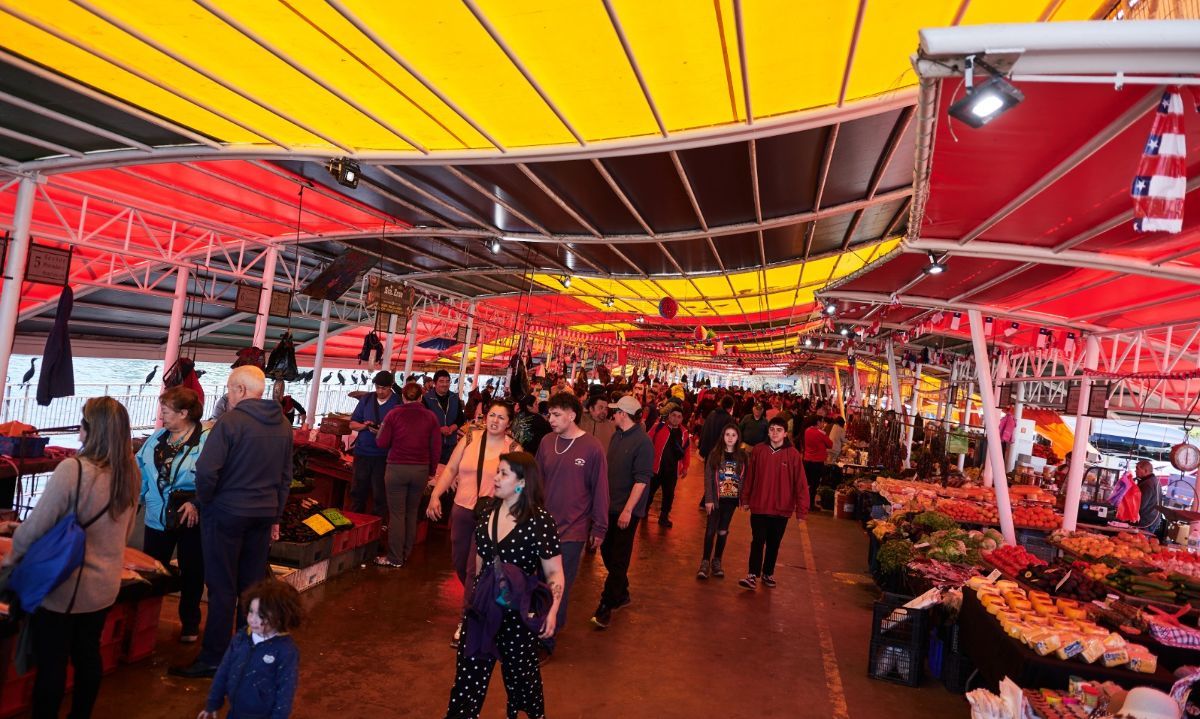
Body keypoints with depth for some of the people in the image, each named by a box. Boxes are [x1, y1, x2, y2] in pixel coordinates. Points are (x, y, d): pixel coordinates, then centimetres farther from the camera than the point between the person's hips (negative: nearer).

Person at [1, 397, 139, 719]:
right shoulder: (131, 471, -4)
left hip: (64, 585, -6)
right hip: (104, 583, 6)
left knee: (51, 663, 11)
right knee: (88, 655, 21)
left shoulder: (72, 469, -23)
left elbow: (35, 525, -16)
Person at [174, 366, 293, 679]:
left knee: (222, 588, 4)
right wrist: (275, 516, 19)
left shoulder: (230, 421, -14)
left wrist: (204, 501, -2)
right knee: (252, 586, 15)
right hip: (264, 514, 6)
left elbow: (206, 470, -21)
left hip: (226, 512, -6)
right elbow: (285, 477, 12)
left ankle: (213, 658, 14)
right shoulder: (283, 425, 6)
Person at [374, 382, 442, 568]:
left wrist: (381, 431, 19)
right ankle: (406, 554, 23)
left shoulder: (393, 414, -4)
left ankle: (395, 558, 7)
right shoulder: (431, 417, 0)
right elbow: (437, 447, 0)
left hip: (397, 468, -2)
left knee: (396, 513, 4)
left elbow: (382, 442, -2)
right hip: (421, 470, 2)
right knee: (412, 512, 15)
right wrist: (431, 470, 10)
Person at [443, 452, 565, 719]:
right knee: (469, 670, 9)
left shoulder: (540, 520, -18)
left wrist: (552, 611, -25)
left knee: (519, 670, 15)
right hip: (482, 606, 5)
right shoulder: (488, 512, 1)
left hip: (518, 612, -4)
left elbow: (554, 571, -15)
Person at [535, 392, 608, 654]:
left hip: (572, 529, -4)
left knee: (560, 584, 5)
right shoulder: (547, 441, 0)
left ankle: (548, 634, 23)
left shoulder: (592, 448, -13)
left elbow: (600, 490, -7)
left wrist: (599, 528, -2)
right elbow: (537, 480, 10)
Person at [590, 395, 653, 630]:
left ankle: (606, 605, 11)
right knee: (607, 551, 15)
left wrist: (628, 510, -22)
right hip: (610, 505, 8)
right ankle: (621, 594, 33)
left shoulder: (642, 441, -16)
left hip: (627, 509, -8)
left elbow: (642, 479, -19)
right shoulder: (616, 436, 6)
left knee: (619, 558, 1)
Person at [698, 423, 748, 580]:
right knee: (711, 530, 0)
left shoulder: (743, 456, 0)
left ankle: (717, 561, 23)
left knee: (723, 531, 11)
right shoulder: (715, 454, -5)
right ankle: (705, 561, 9)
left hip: (731, 499, 2)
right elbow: (708, 477, -6)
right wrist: (708, 499, -11)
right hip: (716, 499, -2)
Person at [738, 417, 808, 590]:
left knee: (774, 543, 14)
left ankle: (768, 573, 29)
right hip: (759, 506, 0)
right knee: (758, 541, 0)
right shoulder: (758, 450, -3)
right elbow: (749, 476, 4)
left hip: (782, 509, 0)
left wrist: (801, 509, -9)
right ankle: (753, 576, 8)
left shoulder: (793, 454, -8)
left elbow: (800, 483, -8)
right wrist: (745, 499, 7)